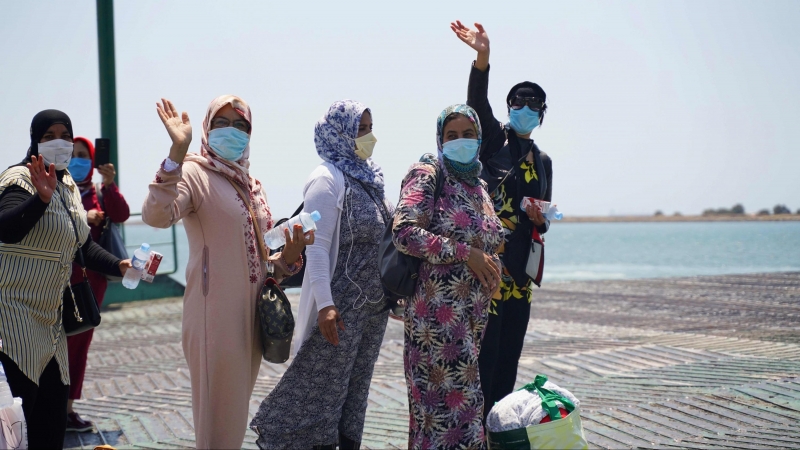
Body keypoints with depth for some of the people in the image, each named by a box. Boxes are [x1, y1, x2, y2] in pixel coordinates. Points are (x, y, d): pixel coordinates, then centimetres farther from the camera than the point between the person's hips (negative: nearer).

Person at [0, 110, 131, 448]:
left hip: (49, 319, 9)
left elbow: (83, 246, 18)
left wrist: (120, 266, 2)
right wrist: (41, 197, -45)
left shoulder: (68, 187, 14)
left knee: (53, 420, 9)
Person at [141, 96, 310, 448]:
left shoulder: (252, 186, 15)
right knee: (218, 413, -3)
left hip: (251, 315, 8)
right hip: (216, 314, -8)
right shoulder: (195, 174, -8)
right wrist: (177, 152, -35)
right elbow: (155, 215, -29)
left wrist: (289, 255, 1)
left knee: (237, 406, 17)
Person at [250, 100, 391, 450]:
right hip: (342, 305, -8)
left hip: (374, 302, 8)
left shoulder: (367, 178, 11)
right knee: (324, 386, -2)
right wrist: (325, 304, -23)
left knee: (355, 385, 12)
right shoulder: (328, 179, -13)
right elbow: (317, 247, -18)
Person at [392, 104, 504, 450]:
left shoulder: (478, 186, 16)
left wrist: (489, 265, 4)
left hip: (474, 313, 7)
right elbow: (404, 232, -18)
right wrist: (466, 254, -18)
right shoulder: (428, 176, -6)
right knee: (454, 403, -9)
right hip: (440, 313, -7)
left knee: (464, 398, 8)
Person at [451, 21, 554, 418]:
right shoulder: (494, 139, 3)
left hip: (520, 267, 6)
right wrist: (483, 57, -35)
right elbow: (477, 102, -18)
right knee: (484, 346, -9)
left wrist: (541, 219, -1)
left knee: (510, 348, 9)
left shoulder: (543, 161, 20)